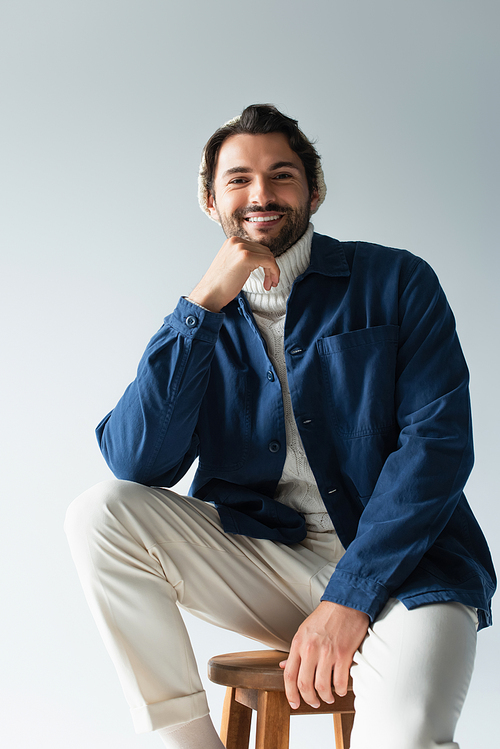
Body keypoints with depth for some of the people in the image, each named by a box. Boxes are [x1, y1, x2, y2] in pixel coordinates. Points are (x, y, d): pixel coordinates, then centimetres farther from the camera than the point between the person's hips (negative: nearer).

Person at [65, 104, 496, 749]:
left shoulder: (396, 283, 2)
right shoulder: (202, 320, 9)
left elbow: (439, 440, -8)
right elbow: (136, 464, -7)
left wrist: (350, 596, -17)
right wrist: (205, 304, -14)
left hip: (401, 568, -4)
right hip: (267, 566, 4)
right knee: (99, 513, -17)